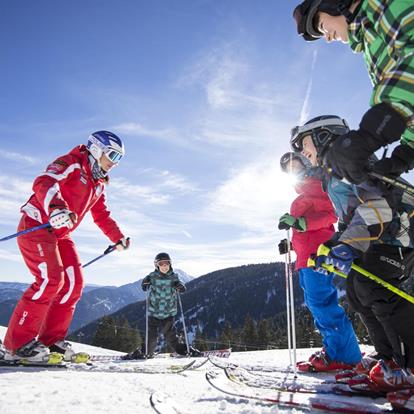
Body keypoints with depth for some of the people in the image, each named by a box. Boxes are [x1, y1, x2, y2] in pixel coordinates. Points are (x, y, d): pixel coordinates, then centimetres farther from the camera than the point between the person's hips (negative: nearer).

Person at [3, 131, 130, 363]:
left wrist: (118, 238, 23)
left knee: (74, 283, -1)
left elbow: (102, 215, 27)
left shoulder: (99, 184, 17)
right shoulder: (72, 163, -9)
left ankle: (52, 339, 8)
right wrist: (56, 206, -47)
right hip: (36, 225, -9)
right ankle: (18, 343, -11)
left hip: (60, 235, 9)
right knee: (51, 279, -21)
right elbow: (44, 182, -28)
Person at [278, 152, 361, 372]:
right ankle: (334, 350, 11)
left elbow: (330, 214, -13)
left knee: (321, 302, -14)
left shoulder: (315, 187, 2)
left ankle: (344, 356, -10)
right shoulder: (303, 195, 29)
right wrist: (291, 244, 19)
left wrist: (300, 223, -24)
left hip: (316, 254, -10)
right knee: (315, 303, 8)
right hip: (306, 256, 10)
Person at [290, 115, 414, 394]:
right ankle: (390, 359, 10)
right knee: (357, 293, 5)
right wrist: (331, 250, 21)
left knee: (373, 287, -22)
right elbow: (350, 220, 28)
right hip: (377, 237, 10)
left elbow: (373, 200, -21)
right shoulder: (333, 173, 25)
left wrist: (350, 244, -29)